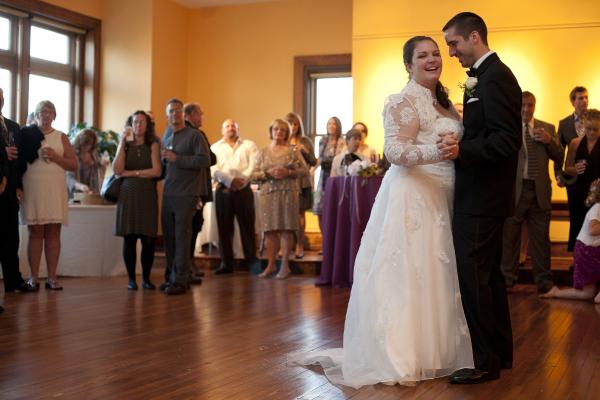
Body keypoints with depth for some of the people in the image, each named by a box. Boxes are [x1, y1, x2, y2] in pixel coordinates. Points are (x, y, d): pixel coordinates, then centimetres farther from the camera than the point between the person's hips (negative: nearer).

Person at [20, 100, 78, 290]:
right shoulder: (27, 135, 8)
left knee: (53, 233, 1)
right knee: (35, 233, 1)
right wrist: (30, 152, -11)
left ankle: (52, 277, 4)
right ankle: (33, 278, 3)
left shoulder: (61, 137, 11)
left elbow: (74, 165, 5)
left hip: (55, 191, 1)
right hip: (33, 190, -1)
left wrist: (55, 157, -8)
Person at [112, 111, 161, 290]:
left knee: (148, 239, -2)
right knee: (129, 238, -1)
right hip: (128, 195, 1)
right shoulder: (125, 145, 10)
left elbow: (156, 171, -6)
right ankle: (131, 279, 7)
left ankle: (146, 278, 9)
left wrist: (132, 173, -4)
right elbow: (117, 170, -5)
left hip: (147, 196, -1)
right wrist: (123, 141, -6)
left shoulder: (153, 145, 6)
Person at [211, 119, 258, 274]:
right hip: (223, 190, 1)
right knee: (224, 227, 2)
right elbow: (213, 169, -2)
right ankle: (226, 263, 7)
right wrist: (230, 180, -16)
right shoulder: (215, 147, 13)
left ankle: (252, 261, 5)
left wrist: (242, 180, -16)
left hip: (244, 189, -1)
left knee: (247, 226, -1)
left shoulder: (249, 145, 12)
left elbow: (253, 165, -1)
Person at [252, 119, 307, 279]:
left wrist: (288, 172, -11)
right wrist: (268, 173, -10)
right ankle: (271, 265, 10)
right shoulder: (263, 152, 12)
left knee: (286, 228, -4)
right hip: (268, 193, 2)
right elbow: (254, 174, 7)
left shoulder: (293, 150, 7)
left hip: (288, 193, -2)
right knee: (270, 229, 1)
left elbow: (304, 169, 3)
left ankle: (285, 265, 1)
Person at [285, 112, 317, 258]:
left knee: (300, 214, 2)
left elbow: (313, 162, 5)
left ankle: (299, 245, 8)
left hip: (302, 182, 0)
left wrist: (305, 151, -10)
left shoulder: (305, 141, 6)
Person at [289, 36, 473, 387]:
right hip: (412, 199, -8)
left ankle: (427, 349, 22)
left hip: (438, 201, 9)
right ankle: (398, 358, 2)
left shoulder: (442, 101, 17)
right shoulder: (405, 101, -10)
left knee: (432, 274, 11)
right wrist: (437, 152, -35)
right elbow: (395, 151, -21)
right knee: (406, 275, -6)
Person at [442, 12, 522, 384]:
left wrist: (463, 149, -33)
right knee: (489, 275, 16)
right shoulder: (489, 76, 17)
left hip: (480, 199, -11)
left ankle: (485, 362, 3)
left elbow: (508, 140, -22)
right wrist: (459, 145, 10)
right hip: (484, 196, 11)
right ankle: (500, 352, 26)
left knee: (474, 278, -6)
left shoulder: (495, 77, -14)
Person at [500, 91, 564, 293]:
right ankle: (507, 278, 18)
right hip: (514, 190, -2)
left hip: (539, 191, 2)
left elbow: (560, 157, 8)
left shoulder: (547, 128, 11)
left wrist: (549, 141, -8)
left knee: (541, 238, 6)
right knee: (510, 237, 7)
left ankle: (544, 280, 16)